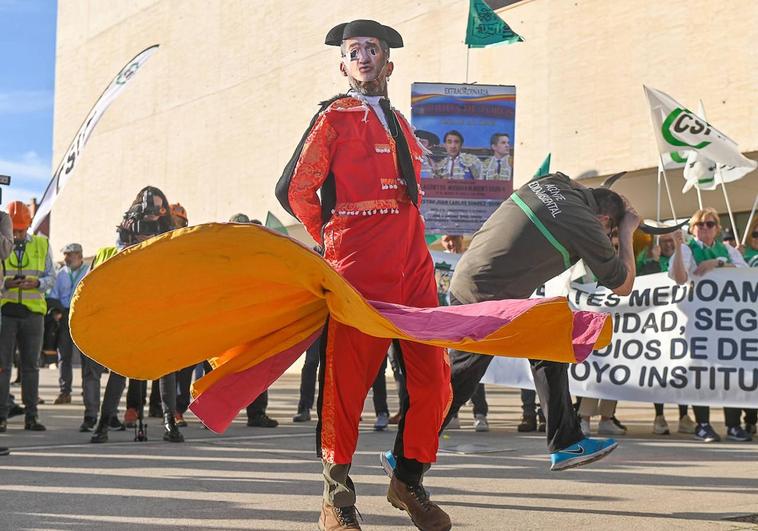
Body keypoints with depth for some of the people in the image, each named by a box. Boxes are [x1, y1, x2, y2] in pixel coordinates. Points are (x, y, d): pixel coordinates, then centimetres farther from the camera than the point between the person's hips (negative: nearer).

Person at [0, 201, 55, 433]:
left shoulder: (42, 244, 10)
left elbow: (51, 276, 9)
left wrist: (37, 283, -11)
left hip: (33, 311, 1)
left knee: (31, 365, 5)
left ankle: (31, 415, 10)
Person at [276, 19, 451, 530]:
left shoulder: (401, 125, 22)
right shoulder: (335, 117, 3)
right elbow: (295, 190, 1)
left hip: (414, 265, 6)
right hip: (359, 268, -6)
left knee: (433, 378, 3)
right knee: (347, 380, -4)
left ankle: (409, 481, 20)